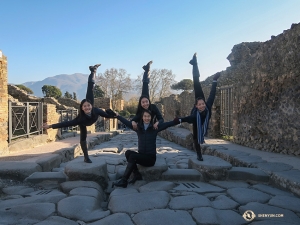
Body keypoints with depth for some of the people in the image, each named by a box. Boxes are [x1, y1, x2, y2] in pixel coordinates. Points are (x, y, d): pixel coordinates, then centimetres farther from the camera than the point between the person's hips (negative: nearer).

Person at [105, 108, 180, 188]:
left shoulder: (155, 127, -5)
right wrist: (116, 115, 12)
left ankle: (124, 181, -20)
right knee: (128, 152, -22)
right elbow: (126, 122, 10)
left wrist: (178, 120, -31)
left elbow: (168, 124, -17)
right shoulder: (138, 127, 4)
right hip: (141, 156, 4)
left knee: (132, 156, -26)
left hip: (151, 158, -4)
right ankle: (136, 175, -16)